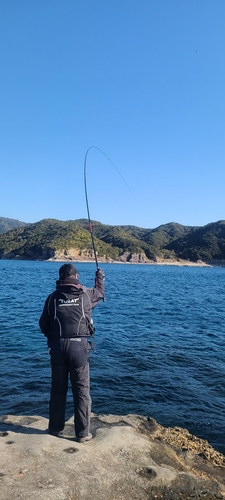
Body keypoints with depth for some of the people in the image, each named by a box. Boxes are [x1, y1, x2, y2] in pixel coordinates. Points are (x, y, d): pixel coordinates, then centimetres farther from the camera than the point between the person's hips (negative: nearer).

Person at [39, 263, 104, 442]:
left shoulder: (52, 297, 1)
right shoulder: (85, 295, -2)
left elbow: (43, 324, 8)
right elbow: (100, 292, 21)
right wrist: (100, 276, 40)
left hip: (58, 346, 2)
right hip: (79, 346, -2)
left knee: (57, 389, 16)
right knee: (82, 391, 7)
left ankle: (55, 427, 29)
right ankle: (82, 433, 14)